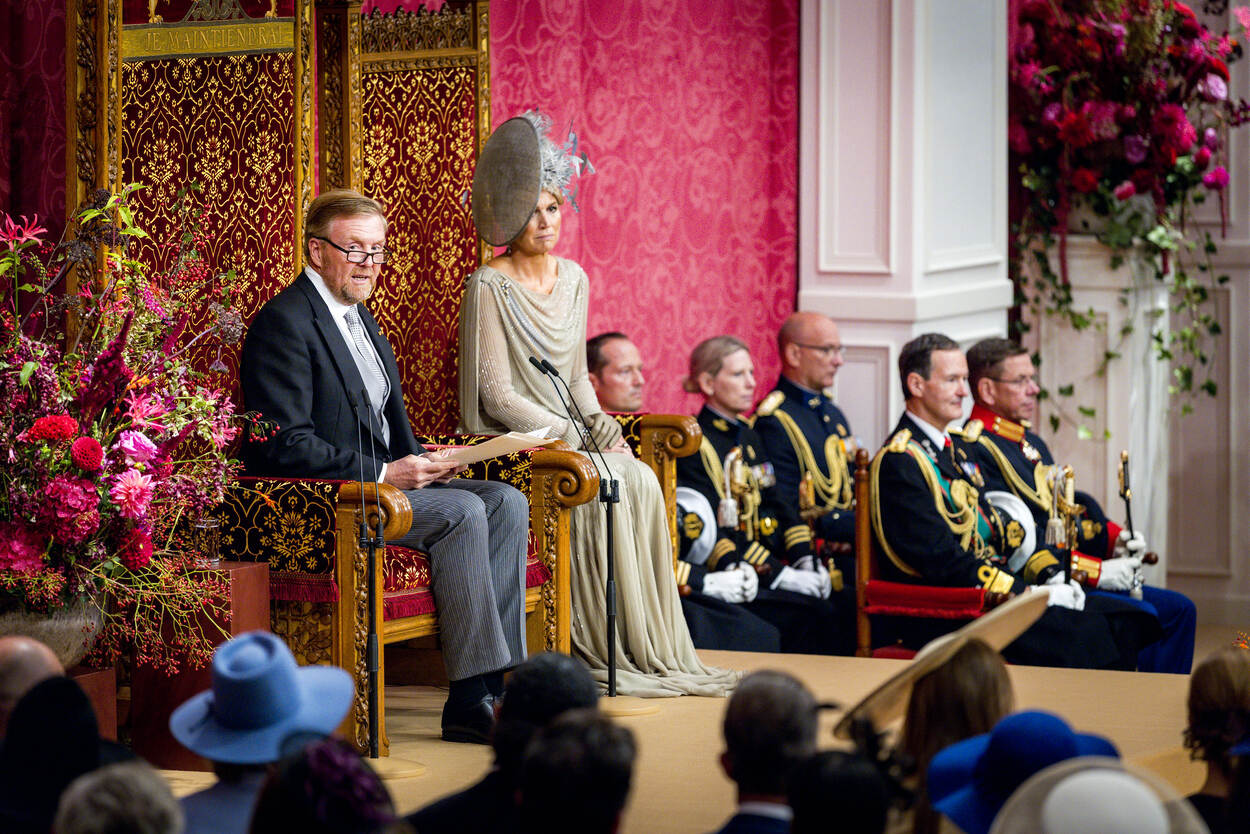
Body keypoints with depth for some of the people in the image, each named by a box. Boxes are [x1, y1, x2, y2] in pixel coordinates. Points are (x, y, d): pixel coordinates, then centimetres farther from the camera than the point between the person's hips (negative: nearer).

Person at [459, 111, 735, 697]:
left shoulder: (573, 279, 12)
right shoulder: (490, 286, -10)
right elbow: (496, 395, -14)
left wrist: (600, 422, -2)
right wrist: (570, 435, -17)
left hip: (567, 431, 6)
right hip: (510, 441, -6)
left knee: (642, 480, -21)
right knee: (611, 482, -28)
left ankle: (659, 649, -18)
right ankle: (615, 654, -20)